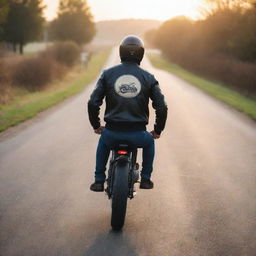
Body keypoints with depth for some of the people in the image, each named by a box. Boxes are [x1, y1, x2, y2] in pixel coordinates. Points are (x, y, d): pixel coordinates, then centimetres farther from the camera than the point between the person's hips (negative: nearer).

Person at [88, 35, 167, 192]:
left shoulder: (108, 74, 2)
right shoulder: (148, 77, 2)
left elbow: (93, 103, -1)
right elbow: (162, 107, 0)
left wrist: (96, 125, 15)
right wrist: (158, 130, 14)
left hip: (112, 132, 1)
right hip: (137, 134, 0)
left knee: (103, 142, 36)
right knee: (149, 142, 35)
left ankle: (99, 181, 31)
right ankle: (146, 179, 33)